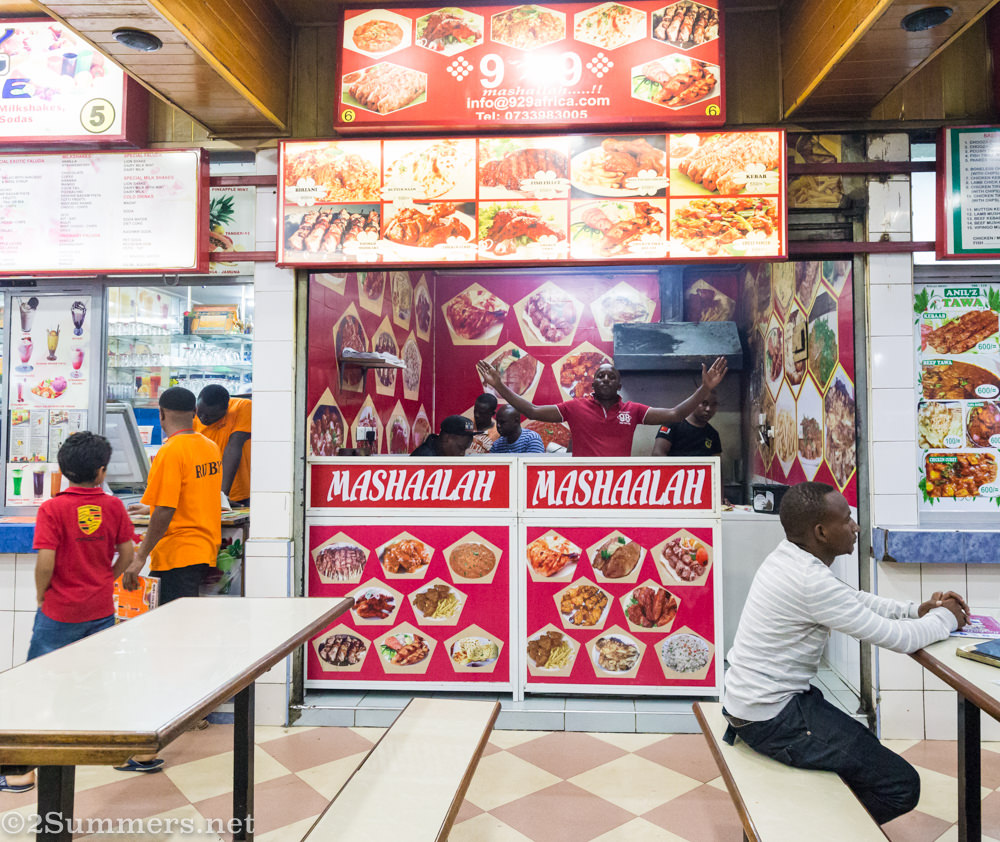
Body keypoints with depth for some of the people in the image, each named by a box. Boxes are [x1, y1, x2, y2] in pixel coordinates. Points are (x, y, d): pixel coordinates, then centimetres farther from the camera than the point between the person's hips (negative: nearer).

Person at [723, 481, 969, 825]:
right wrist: (945, 618, 0)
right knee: (901, 786, -5)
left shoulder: (788, 556, 2)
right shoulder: (810, 581, -27)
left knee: (867, 751, 24)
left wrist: (918, 609, 5)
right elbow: (900, 640, -19)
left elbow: (856, 600, 17)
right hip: (771, 718, -10)